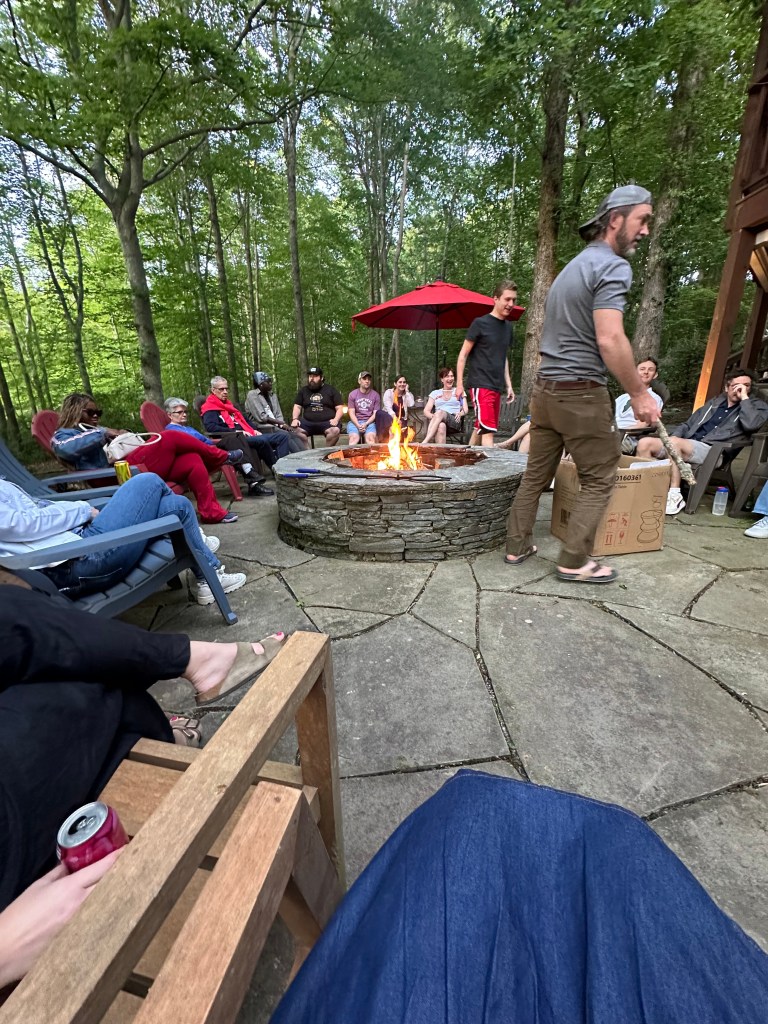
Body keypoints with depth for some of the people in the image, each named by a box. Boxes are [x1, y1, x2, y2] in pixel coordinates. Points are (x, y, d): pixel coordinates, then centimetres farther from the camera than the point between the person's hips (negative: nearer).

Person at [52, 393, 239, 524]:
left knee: (192, 460, -11)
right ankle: (222, 457, 0)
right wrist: (104, 434, -12)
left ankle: (211, 511, -13)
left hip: (142, 465, 9)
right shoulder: (65, 434, 11)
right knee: (170, 438, -18)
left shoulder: (96, 429, 36)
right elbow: (63, 448, -14)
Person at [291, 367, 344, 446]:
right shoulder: (303, 391, 20)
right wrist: (295, 419, -4)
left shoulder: (330, 389, 11)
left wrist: (336, 419, -14)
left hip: (327, 422, -2)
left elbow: (340, 408, 6)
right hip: (308, 422, 3)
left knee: (335, 430, -36)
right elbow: (297, 407, 17)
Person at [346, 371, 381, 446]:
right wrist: (358, 425, -14)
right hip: (355, 422, 0)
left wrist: (366, 424, -12)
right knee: (354, 438, -30)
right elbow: (351, 413, 3)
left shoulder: (376, 395, 9)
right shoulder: (352, 394, 9)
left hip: (370, 422, 0)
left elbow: (375, 414, 4)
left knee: (370, 438, -31)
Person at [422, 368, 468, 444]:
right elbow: (426, 411, 13)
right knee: (441, 426, -38)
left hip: (454, 422, -1)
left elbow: (465, 410, 14)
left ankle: (424, 443, -49)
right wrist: (434, 417, -11)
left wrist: (460, 414, -11)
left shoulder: (459, 391, 23)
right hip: (438, 422, 1)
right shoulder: (435, 393, 23)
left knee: (440, 412, -35)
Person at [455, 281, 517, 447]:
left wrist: (508, 385, 16)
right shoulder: (480, 323, -4)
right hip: (480, 384, -7)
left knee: (481, 428, 10)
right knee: (488, 430, -13)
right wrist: (459, 384, -9)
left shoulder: (508, 327, 15)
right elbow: (463, 354, -3)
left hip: (497, 386, 7)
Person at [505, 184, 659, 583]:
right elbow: (610, 341, -21)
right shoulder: (612, 266, -9)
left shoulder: (573, 266, 20)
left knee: (536, 474, 12)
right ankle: (574, 561, 5)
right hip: (581, 393, -8)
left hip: (545, 388, 9)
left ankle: (517, 545, 18)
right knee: (599, 480, 3)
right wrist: (640, 393, -14)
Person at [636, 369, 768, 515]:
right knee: (644, 443, -16)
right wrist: (672, 437, 4)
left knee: (674, 442, -36)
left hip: (713, 451, -5)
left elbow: (750, 425, -14)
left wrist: (744, 397, -5)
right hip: (687, 443, 6)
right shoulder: (716, 401, 25)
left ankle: (675, 496, -32)